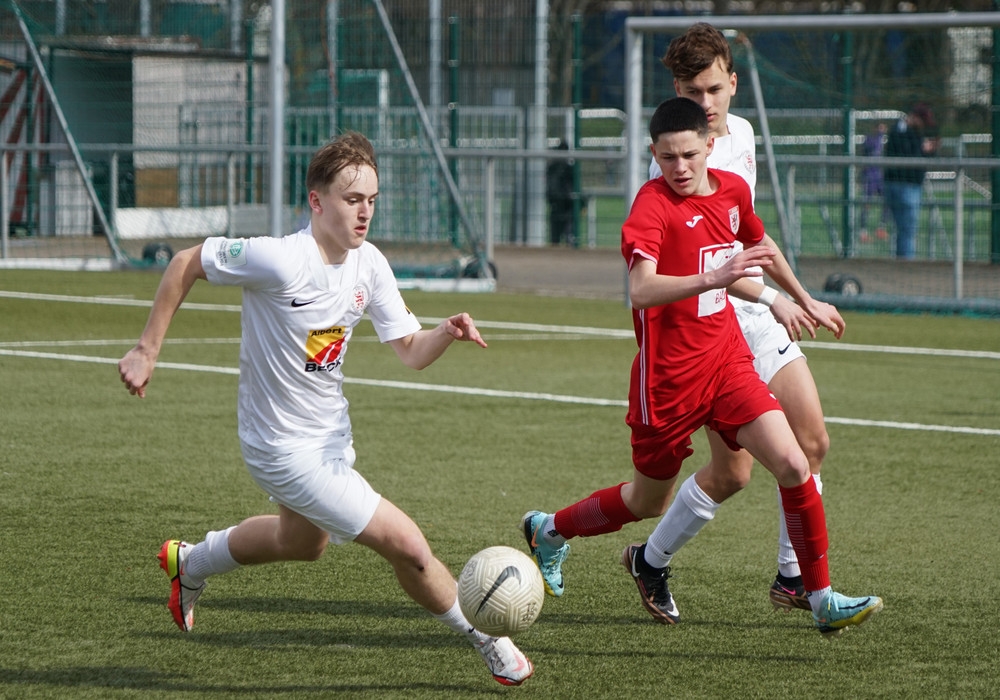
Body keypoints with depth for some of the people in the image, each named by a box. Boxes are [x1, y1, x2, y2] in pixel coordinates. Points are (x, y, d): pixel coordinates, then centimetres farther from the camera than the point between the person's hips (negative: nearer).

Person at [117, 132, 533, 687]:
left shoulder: (369, 265, -6)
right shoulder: (280, 260, -27)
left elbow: (410, 352, -2)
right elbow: (187, 263, -16)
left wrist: (446, 334, -25)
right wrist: (146, 350, -13)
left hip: (331, 434, 9)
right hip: (283, 448, -9)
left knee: (303, 542, 34)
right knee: (406, 545, -12)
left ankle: (191, 563, 57)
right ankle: (487, 641, 10)